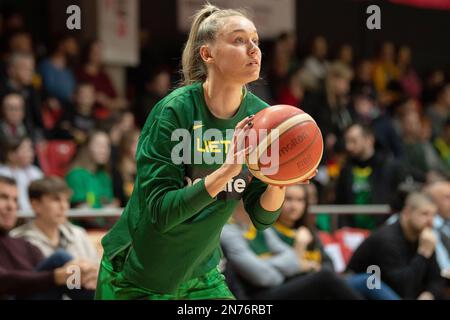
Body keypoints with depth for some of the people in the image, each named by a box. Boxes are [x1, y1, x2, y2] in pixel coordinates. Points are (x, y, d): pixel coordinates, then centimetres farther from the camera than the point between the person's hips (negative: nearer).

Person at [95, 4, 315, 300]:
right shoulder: (175, 110, -19)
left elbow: (262, 217, -3)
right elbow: (161, 212, -24)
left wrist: (279, 181, -23)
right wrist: (224, 172, -35)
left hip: (200, 276, 4)